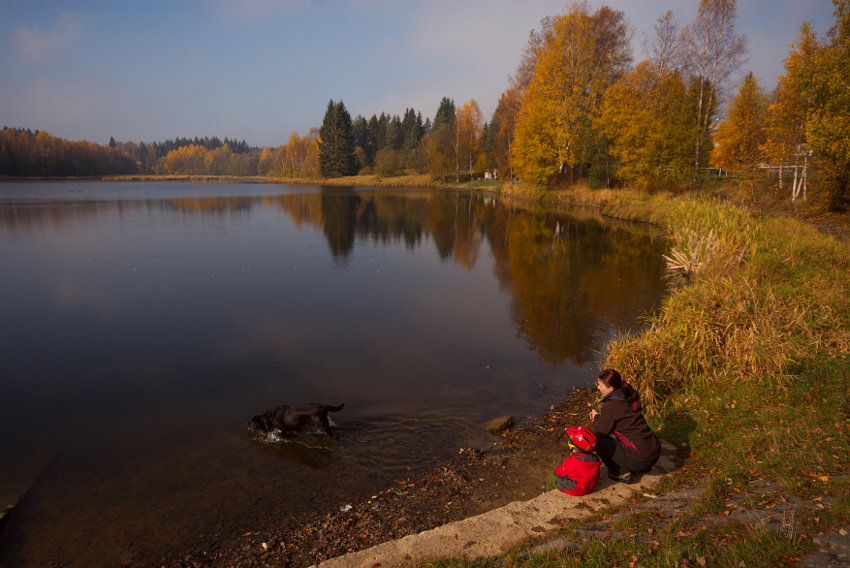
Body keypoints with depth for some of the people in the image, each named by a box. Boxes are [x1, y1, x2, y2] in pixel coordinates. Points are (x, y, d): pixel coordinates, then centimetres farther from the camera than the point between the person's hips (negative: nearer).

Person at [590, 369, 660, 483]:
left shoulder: (611, 405, -19)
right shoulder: (630, 394, 5)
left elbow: (600, 432, -8)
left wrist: (596, 417, 10)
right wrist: (600, 416, 11)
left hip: (641, 460, -8)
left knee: (597, 440, -3)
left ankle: (622, 473, 3)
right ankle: (643, 467, 22)